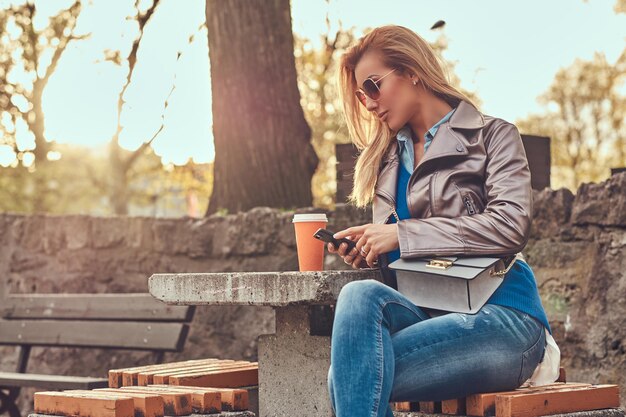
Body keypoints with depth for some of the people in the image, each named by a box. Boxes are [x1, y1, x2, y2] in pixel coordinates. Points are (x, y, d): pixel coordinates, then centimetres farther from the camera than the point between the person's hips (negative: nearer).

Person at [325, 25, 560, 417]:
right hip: (424, 312, 5)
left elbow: (512, 225, -10)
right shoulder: (387, 160, 24)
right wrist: (366, 252, 1)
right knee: (360, 295, -31)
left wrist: (403, 234, -10)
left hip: (499, 314, -5)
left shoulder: (492, 135, 7)